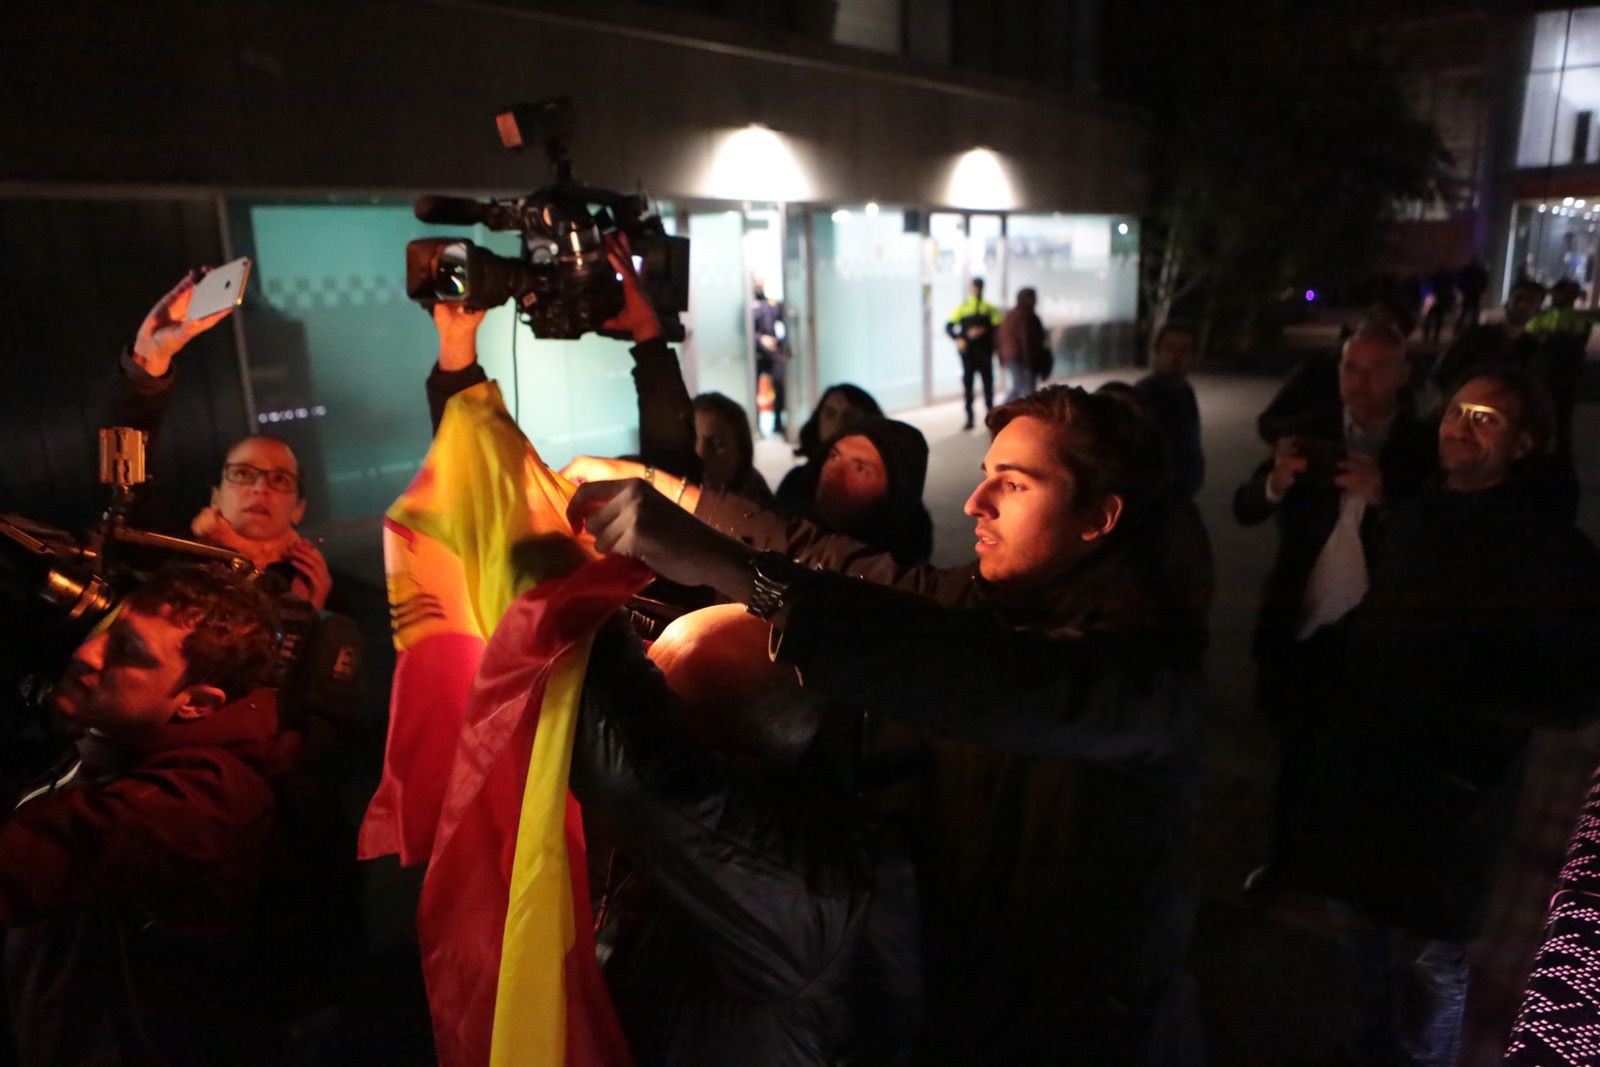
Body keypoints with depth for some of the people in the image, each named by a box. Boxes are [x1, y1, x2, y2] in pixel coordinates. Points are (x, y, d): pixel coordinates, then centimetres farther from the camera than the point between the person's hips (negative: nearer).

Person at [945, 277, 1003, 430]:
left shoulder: (989, 308, 8)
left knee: (988, 382, 3)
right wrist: (958, 338, -13)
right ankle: (969, 418, 3)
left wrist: (984, 330, -16)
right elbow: (949, 326, 3)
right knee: (967, 383, -1)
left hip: (985, 352, 0)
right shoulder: (962, 308, 8)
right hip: (968, 352, 0)